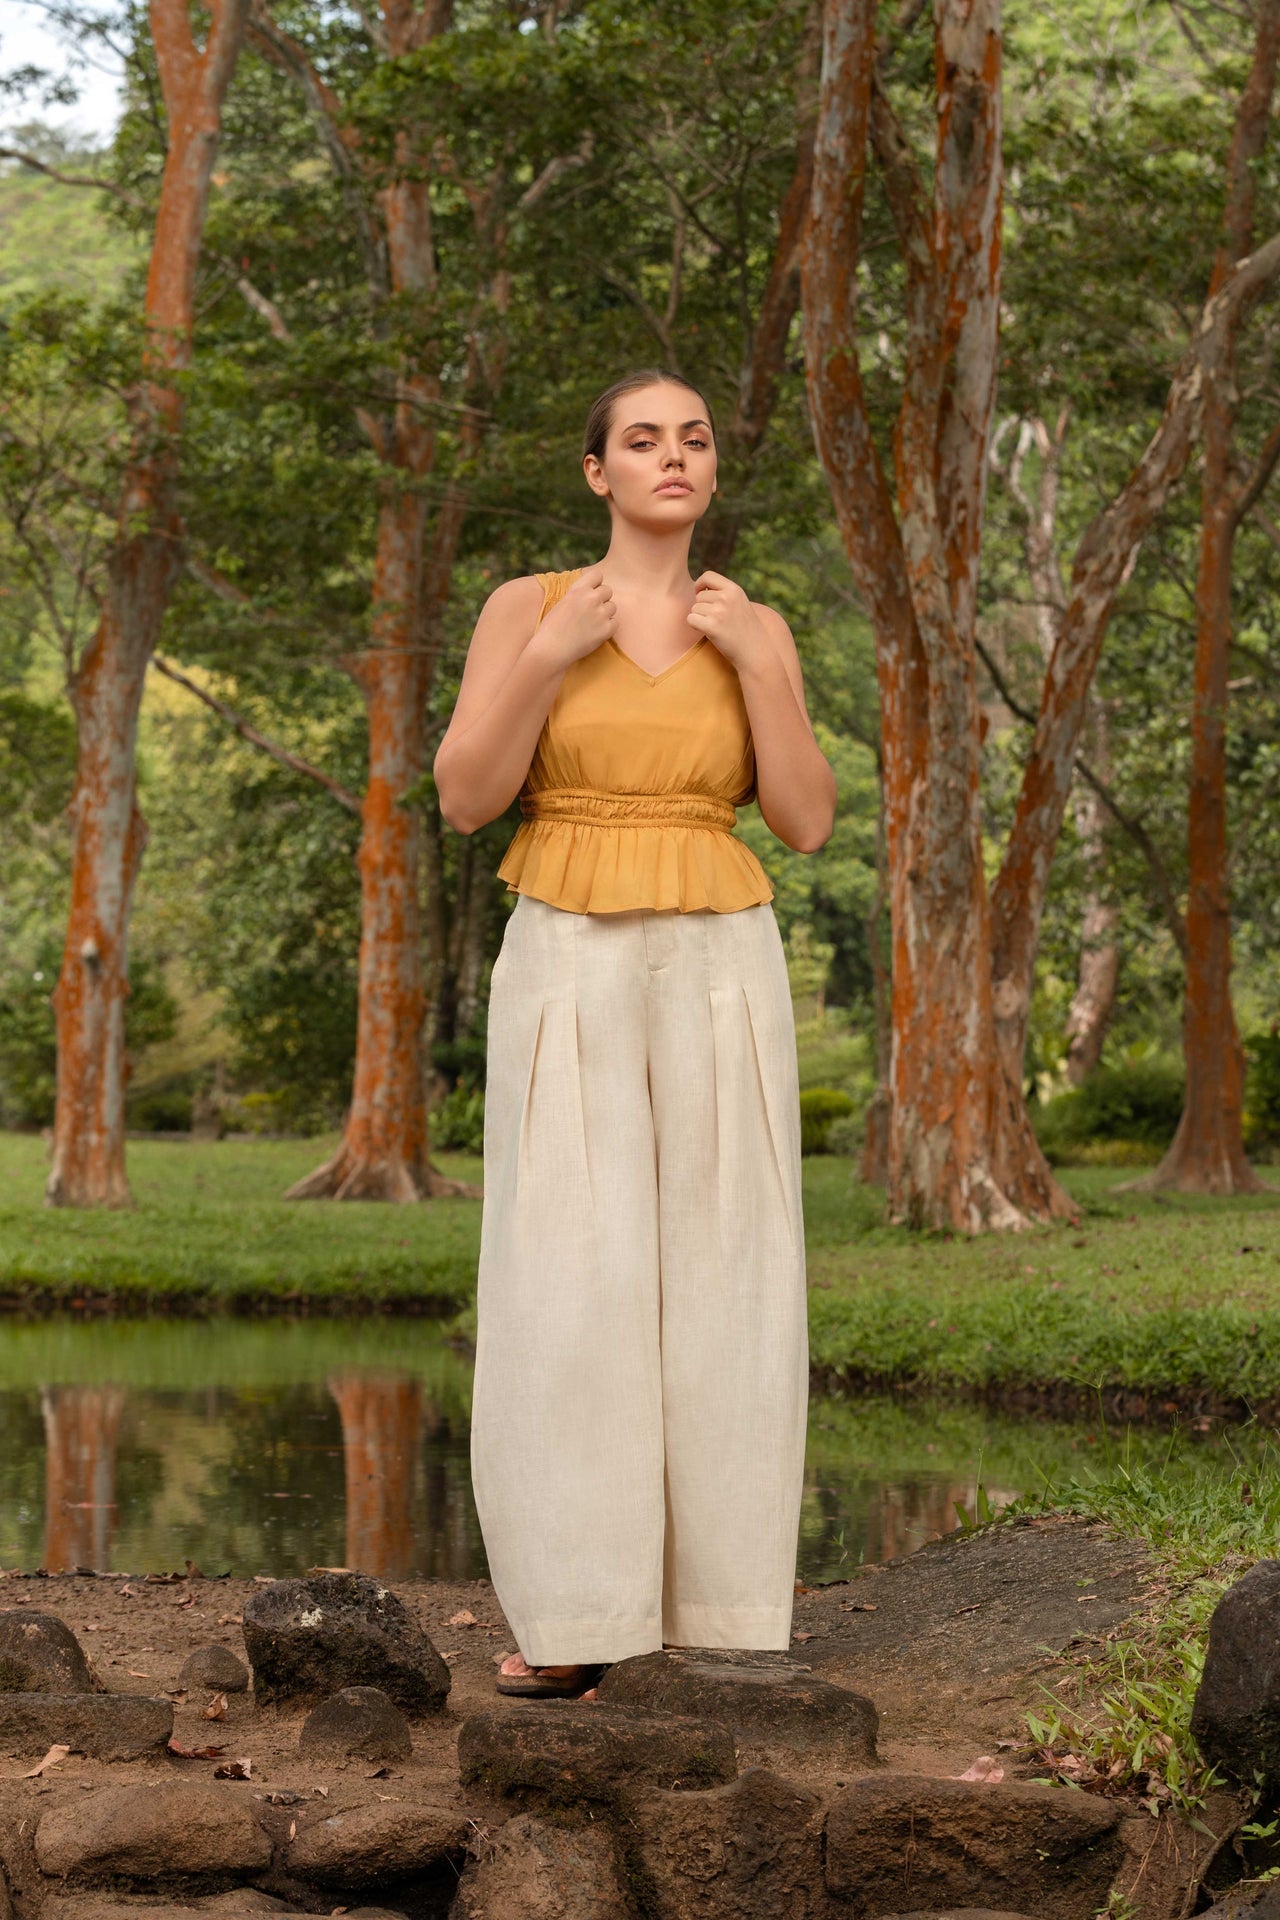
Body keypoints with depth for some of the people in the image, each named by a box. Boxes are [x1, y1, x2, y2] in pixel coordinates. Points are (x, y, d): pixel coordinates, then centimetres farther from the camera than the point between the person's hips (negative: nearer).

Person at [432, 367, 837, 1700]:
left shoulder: (755, 630, 9)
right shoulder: (526, 608, 4)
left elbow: (807, 824, 1)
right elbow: (464, 801, -3)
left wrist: (754, 662, -7)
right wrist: (551, 661, -13)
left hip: (719, 971, 2)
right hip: (569, 971, -2)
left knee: (716, 1280, -1)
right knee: (564, 1281, -6)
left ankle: (712, 1603, 5)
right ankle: (578, 1617, 0)